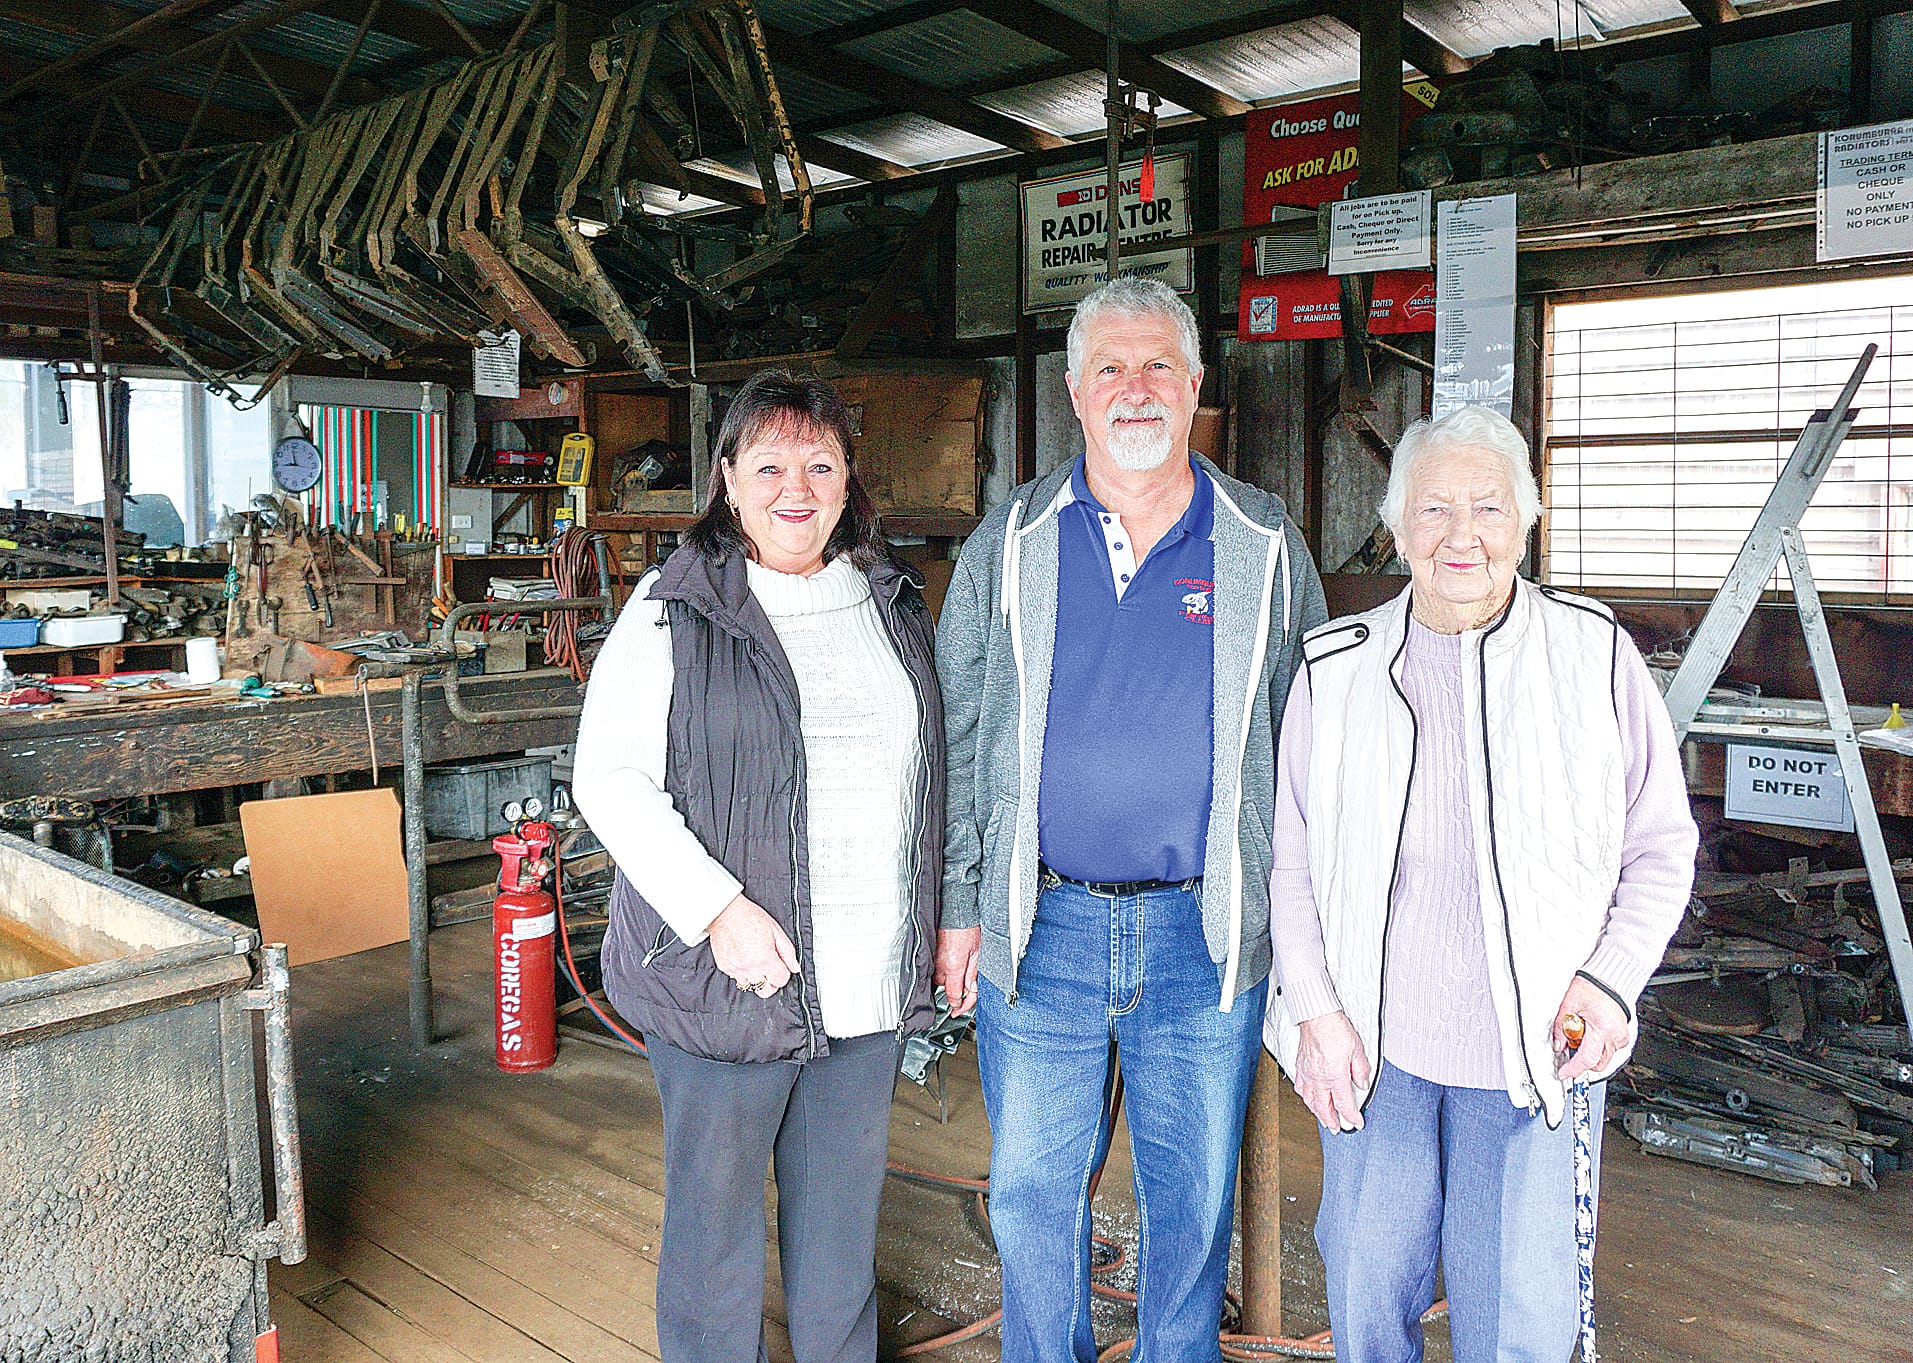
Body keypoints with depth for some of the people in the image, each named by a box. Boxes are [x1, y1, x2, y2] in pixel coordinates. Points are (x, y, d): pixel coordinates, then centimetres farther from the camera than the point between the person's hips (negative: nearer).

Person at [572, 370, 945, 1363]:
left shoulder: (892, 600, 9)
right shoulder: (677, 611, -7)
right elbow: (610, 778, -11)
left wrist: (942, 923, 12)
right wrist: (718, 909, -20)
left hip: (870, 981, 4)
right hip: (727, 975, -4)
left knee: (844, 1210, 18)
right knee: (716, 1210, 11)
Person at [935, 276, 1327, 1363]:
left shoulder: (1267, 548, 1)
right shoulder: (1011, 543, 2)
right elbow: (957, 736, 5)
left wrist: (1296, 921, 4)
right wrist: (959, 907, 1)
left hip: (1206, 936, 0)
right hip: (1040, 928, 0)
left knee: (1195, 1198, 15)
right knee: (1034, 1191, 13)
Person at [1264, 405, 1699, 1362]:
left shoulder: (1593, 655, -2)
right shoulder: (1336, 668, 0)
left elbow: (1661, 845, 4)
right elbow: (1294, 861, 4)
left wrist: (1612, 980, -9)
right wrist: (1317, 1010, -3)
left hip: (1535, 1047, -1)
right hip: (1370, 1040, 1)